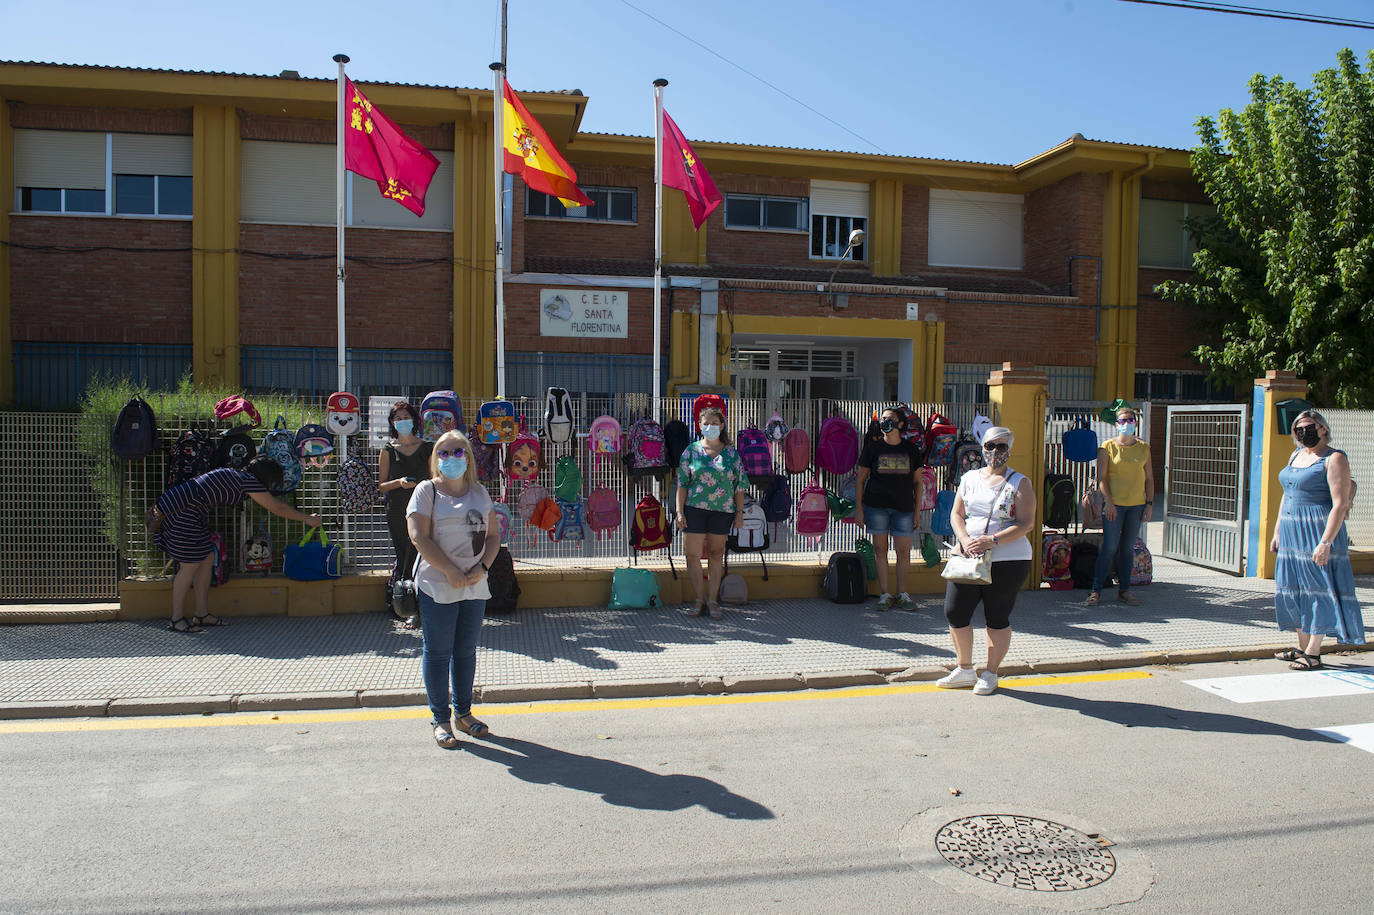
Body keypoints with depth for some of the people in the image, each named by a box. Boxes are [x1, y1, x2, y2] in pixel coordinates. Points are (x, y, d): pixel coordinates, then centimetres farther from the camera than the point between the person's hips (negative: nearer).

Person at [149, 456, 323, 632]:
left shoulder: (236, 475, 11)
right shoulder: (248, 480, -14)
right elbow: (277, 508, -9)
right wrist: (307, 519, -1)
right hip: (182, 511, -10)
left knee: (207, 559, 11)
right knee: (190, 565, -4)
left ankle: (202, 614, 18)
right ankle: (177, 619, 7)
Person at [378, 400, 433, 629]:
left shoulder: (426, 448, 7)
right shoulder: (388, 450, 7)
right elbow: (381, 485, 6)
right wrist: (399, 483, -14)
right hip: (397, 513, 0)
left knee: (417, 558, -7)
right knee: (404, 557, 2)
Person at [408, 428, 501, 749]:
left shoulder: (479, 492, 12)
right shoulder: (427, 490, -3)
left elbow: (493, 534, 11)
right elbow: (419, 537, -12)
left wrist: (482, 567, -7)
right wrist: (452, 572, -17)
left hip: (475, 587, 5)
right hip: (438, 586, -4)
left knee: (466, 651, 13)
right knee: (438, 652, 2)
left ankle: (463, 713, 26)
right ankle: (440, 719, 13)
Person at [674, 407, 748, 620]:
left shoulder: (731, 454, 6)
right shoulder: (692, 451, 3)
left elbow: (739, 486, 7)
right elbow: (682, 483, 2)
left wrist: (740, 512, 2)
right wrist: (680, 512, -4)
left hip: (723, 510, 1)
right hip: (695, 508, -1)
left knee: (716, 555, 7)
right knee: (692, 554, -2)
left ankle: (712, 600, 15)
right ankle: (699, 600, 11)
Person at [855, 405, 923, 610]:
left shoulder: (911, 449, 7)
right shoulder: (872, 447, 4)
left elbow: (917, 482, 12)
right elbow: (860, 480, 6)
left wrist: (917, 511, 8)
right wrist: (859, 508, -1)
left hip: (903, 506, 1)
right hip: (876, 504, -1)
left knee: (904, 551, 0)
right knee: (880, 549, 2)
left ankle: (902, 594, 13)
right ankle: (885, 595, 10)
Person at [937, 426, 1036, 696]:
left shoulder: (1019, 483, -2)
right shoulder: (970, 478, 11)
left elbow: (1026, 523, -10)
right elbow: (956, 514, 9)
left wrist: (992, 541, -21)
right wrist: (965, 540, -10)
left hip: (1007, 561, -4)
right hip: (968, 558, 4)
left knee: (997, 618, 4)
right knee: (955, 611, 3)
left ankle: (990, 674, 20)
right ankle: (965, 670, 20)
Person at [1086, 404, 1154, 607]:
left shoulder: (1144, 448, 9)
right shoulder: (1108, 446, -2)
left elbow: (1149, 478, 12)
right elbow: (1101, 477, -5)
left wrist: (1149, 503, 4)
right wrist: (1108, 501, -13)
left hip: (1137, 505, 4)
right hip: (1114, 504, -4)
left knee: (1128, 548, 9)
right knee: (1110, 548, -6)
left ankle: (1124, 590, 18)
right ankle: (1096, 590, 2)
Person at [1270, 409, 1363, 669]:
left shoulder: (1334, 459, -9)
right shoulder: (1296, 455, 15)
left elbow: (1340, 504, -16)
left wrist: (1325, 543, -23)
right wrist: (1277, 532, 17)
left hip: (1318, 531, -8)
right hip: (1292, 532, 8)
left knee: (1318, 589, -5)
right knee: (1295, 590, 11)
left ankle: (1313, 654, -2)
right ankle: (1302, 648, 20)